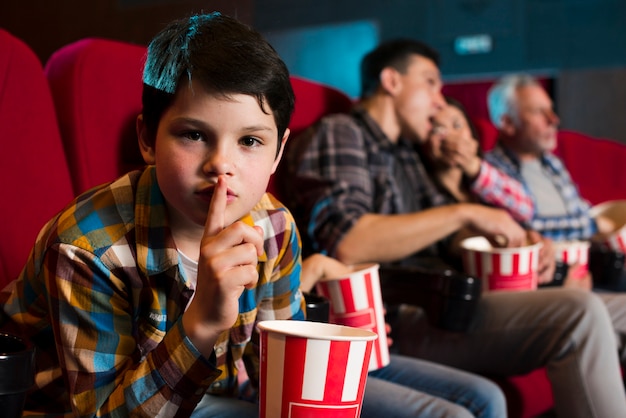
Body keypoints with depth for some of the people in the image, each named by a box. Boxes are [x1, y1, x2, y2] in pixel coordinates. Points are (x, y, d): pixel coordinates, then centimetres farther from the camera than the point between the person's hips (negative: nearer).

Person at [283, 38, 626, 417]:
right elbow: (347, 244, -20)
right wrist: (465, 213, -16)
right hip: (390, 319, -8)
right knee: (581, 314, -20)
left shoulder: (405, 153, 21)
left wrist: (519, 237, 9)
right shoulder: (337, 134, -4)